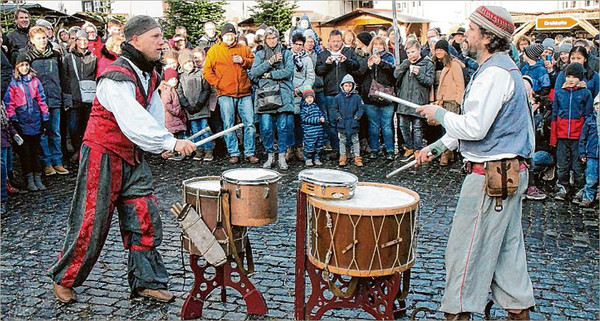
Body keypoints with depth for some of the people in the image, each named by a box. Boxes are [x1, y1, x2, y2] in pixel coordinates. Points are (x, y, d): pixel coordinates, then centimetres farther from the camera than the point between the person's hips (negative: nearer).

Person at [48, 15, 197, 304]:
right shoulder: (116, 77, -24)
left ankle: (146, 282, 14)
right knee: (92, 221, 1)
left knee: (145, 217, 4)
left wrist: (159, 146, 2)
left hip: (132, 156, 8)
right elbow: (133, 121, -36)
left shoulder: (149, 74, 6)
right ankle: (64, 278, 23)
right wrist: (171, 142, -42)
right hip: (103, 153, -8)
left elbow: (155, 112, 13)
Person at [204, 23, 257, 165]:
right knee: (229, 125, 1)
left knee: (250, 124, -1)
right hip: (225, 94, -1)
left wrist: (243, 61, -4)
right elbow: (207, 71, 4)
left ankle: (250, 153, 9)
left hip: (244, 93, 2)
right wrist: (217, 83, -6)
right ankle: (234, 153, 11)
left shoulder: (243, 49, 13)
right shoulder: (214, 50, 7)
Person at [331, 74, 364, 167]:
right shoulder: (338, 97, 0)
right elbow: (334, 109, 6)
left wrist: (357, 116, -8)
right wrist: (338, 116, -6)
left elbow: (361, 108, 4)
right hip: (342, 123, 1)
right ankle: (342, 158, 18)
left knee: (355, 141, 6)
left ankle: (357, 158, 13)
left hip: (353, 123, -1)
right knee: (342, 141, 9)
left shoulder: (357, 97, -1)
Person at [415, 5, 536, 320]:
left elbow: (474, 128, -25)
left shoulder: (495, 73, -18)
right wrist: (436, 147, 20)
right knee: (506, 247, 18)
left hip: (492, 175, -11)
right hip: (508, 172, 11)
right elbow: (476, 123, 21)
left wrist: (439, 114, -8)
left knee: (465, 249, 0)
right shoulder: (501, 67, 16)